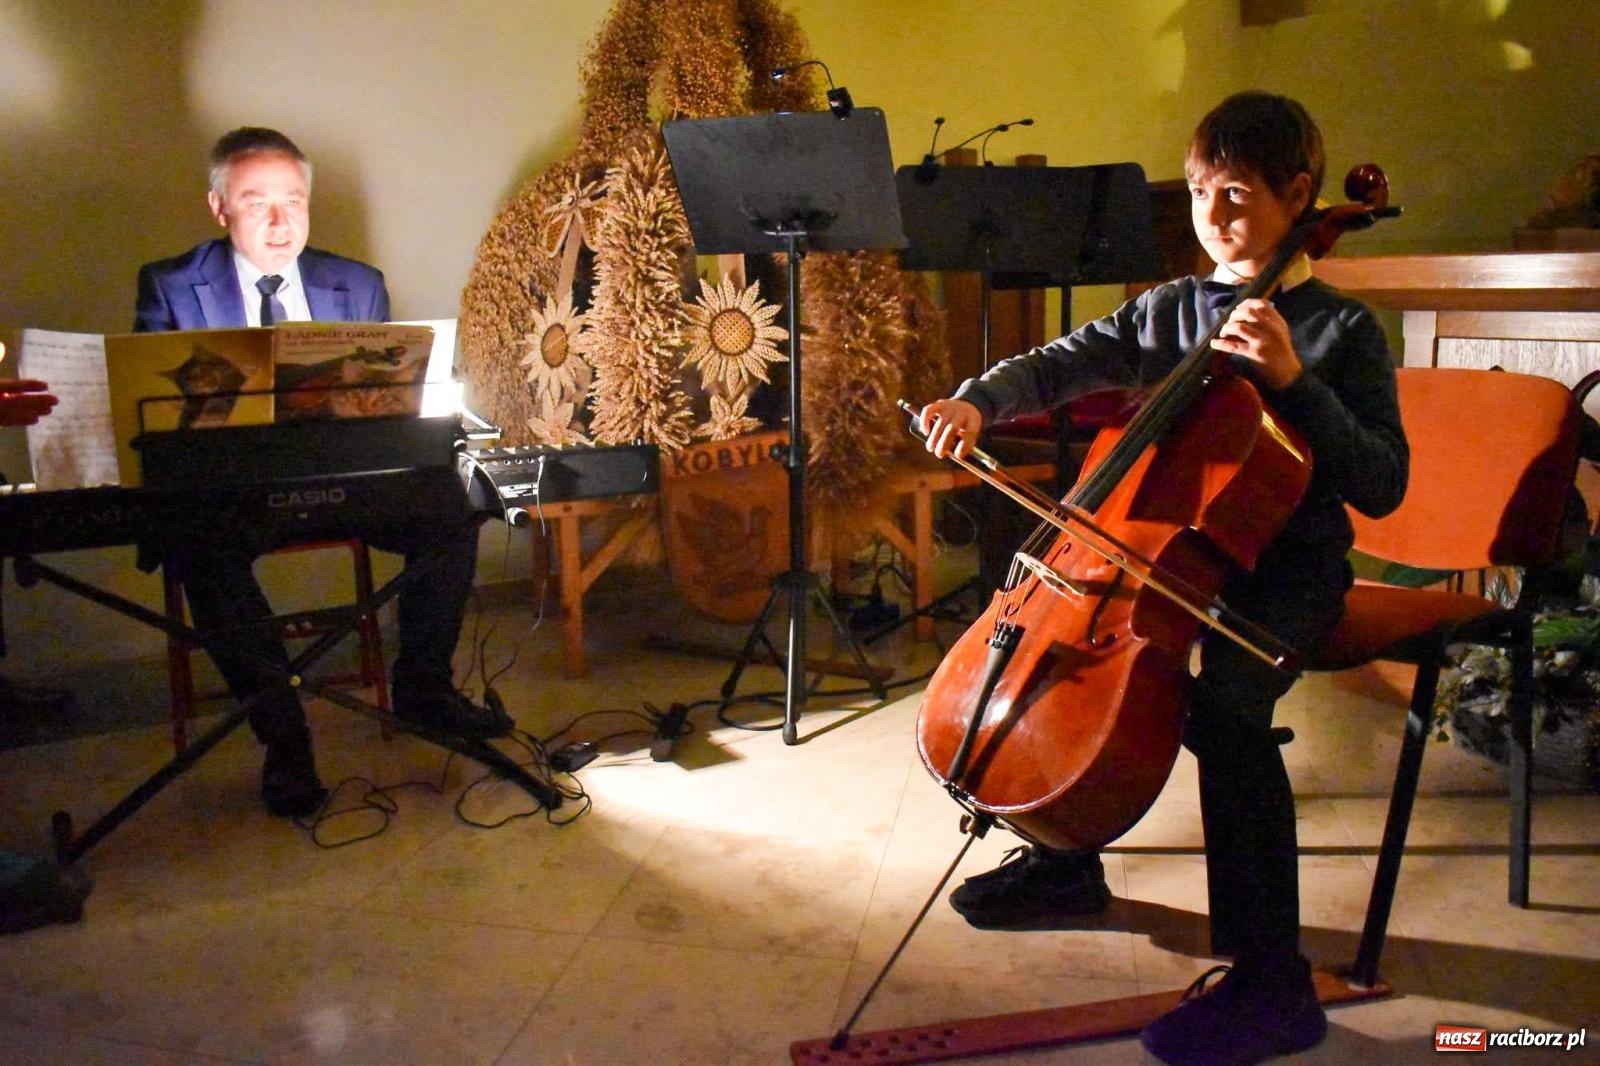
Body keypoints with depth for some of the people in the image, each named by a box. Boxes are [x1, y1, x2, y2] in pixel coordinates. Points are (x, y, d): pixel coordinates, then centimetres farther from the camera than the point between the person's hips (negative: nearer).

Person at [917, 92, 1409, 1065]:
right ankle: (1066, 860, 17)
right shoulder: (1168, 310, 9)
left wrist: (1293, 382, -22)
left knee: (1225, 706, -32)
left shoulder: (1342, 330, -4)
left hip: (1284, 563, -6)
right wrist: (976, 402, -19)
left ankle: (1273, 983, -16)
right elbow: (1060, 366, 1)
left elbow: (1381, 486, -11)